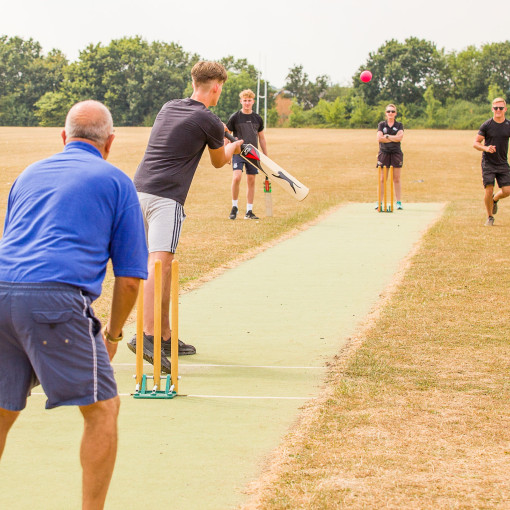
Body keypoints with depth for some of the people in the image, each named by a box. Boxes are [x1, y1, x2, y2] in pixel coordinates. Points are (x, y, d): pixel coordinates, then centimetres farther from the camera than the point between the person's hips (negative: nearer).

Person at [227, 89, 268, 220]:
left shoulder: (257, 119, 9)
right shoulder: (235, 117, -1)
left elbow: (261, 138, 17)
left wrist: (266, 156, 15)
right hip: (238, 152, -4)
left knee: (251, 181, 4)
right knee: (237, 177, -21)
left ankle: (249, 211, 12)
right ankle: (234, 207, -5)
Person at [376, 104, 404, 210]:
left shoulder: (399, 125, 7)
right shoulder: (381, 124, 8)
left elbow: (399, 137, -10)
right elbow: (379, 138, -7)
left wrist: (387, 136, -8)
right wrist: (394, 138, -7)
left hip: (396, 153, 0)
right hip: (384, 153, 0)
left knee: (397, 179, 0)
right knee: (382, 179, 0)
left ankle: (399, 202, 4)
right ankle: (379, 202, 3)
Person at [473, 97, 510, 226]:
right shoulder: (486, 125, -4)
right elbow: (475, 143, -2)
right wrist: (485, 148, -21)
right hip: (488, 163, -3)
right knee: (489, 190, -11)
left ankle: (495, 199, 29)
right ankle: (489, 217, 9)